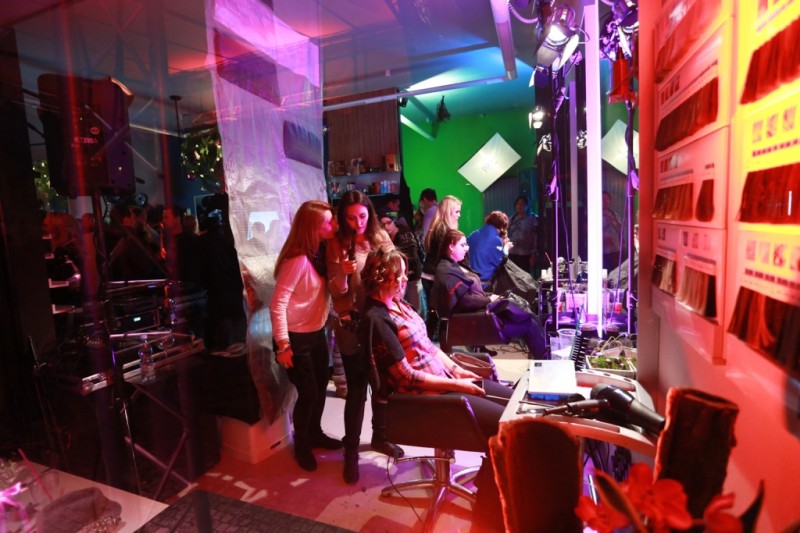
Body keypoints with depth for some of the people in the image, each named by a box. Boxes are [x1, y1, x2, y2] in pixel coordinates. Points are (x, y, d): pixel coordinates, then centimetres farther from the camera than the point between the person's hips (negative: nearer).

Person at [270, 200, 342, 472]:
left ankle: (315, 434, 42)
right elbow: (277, 304, -23)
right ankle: (301, 446, 30)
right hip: (296, 337, -8)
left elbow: (332, 289, 5)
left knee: (321, 387, 18)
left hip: (317, 333, 8)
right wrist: (283, 345, -20)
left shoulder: (319, 252, 2)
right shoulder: (298, 260, -23)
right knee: (308, 393, 4)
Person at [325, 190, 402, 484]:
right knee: (356, 390, 3)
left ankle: (380, 436, 37)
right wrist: (342, 273, -26)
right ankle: (351, 451, 21)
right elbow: (336, 291, -9)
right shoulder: (337, 245, -5)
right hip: (352, 327, -3)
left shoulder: (381, 237, 1)